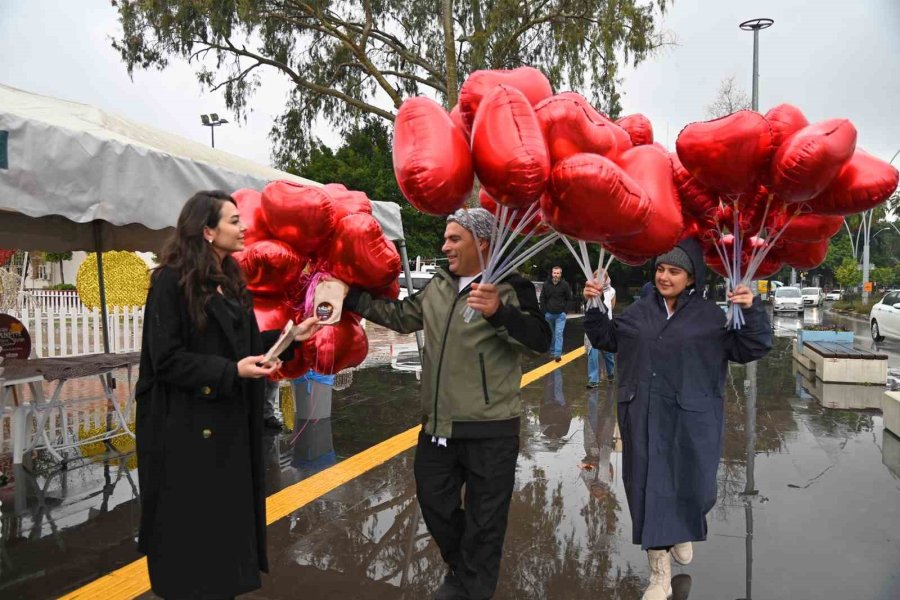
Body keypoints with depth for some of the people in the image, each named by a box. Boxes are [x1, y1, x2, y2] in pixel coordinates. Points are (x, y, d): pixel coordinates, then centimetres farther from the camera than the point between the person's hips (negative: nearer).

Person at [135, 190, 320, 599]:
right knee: (191, 525, 5)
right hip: (187, 428, -8)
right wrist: (231, 371, -22)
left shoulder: (230, 281, 11)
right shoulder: (171, 282, -14)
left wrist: (291, 337, 2)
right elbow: (166, 360, -18)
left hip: (230, 422, 8)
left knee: (229, 516, 15)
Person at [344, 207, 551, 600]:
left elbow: (540, 340, -22)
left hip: (490, 429, -7)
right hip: (438, 424, 7)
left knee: (483, 521, 7)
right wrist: (350, 297, 14)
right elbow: (400, 317, 17)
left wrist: (499, 313, -37)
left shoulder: (510, 288, -12)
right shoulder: (438, 286, 10)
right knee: (434, 501, 21)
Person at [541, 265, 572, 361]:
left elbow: (569, 298, 2)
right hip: (549, 314, 3)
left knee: (559, 334, -10)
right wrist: (544, 312, 2)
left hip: (560, 314, -3)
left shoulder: (565, 284, -8)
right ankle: (552, 352, 27)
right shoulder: (546, 284, -2)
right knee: (551, 334, 15)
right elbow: (542, 298, 4)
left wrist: (563, 307, 0)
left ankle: (558, 354, -13)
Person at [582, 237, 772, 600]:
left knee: (691, 484, 8)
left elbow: (750, 349, -6)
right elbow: (607, 338, 20)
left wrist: (751, 311, -21)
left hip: (692, 421, -2)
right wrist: (595, 308, 6)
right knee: (650, 487, 5)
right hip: (643, 418, 3)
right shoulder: (639, 311, 8)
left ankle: (683, 532, 46)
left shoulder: (711, 316, -3)